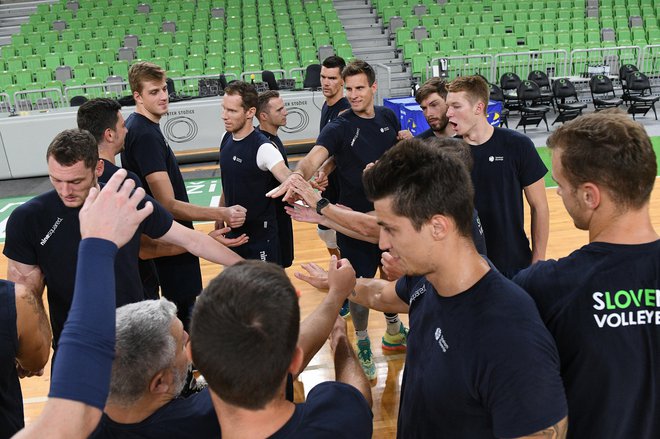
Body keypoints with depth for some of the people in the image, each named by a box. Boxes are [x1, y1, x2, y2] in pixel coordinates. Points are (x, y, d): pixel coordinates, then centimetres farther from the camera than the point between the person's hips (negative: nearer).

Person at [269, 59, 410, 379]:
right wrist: (298, 174, -52)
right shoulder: (340, 127, -13)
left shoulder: (389, 117, 3)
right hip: (355, 217, -5)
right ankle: (362, 345, 28)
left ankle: (393, 331, 44)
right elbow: (315, 157, -31)